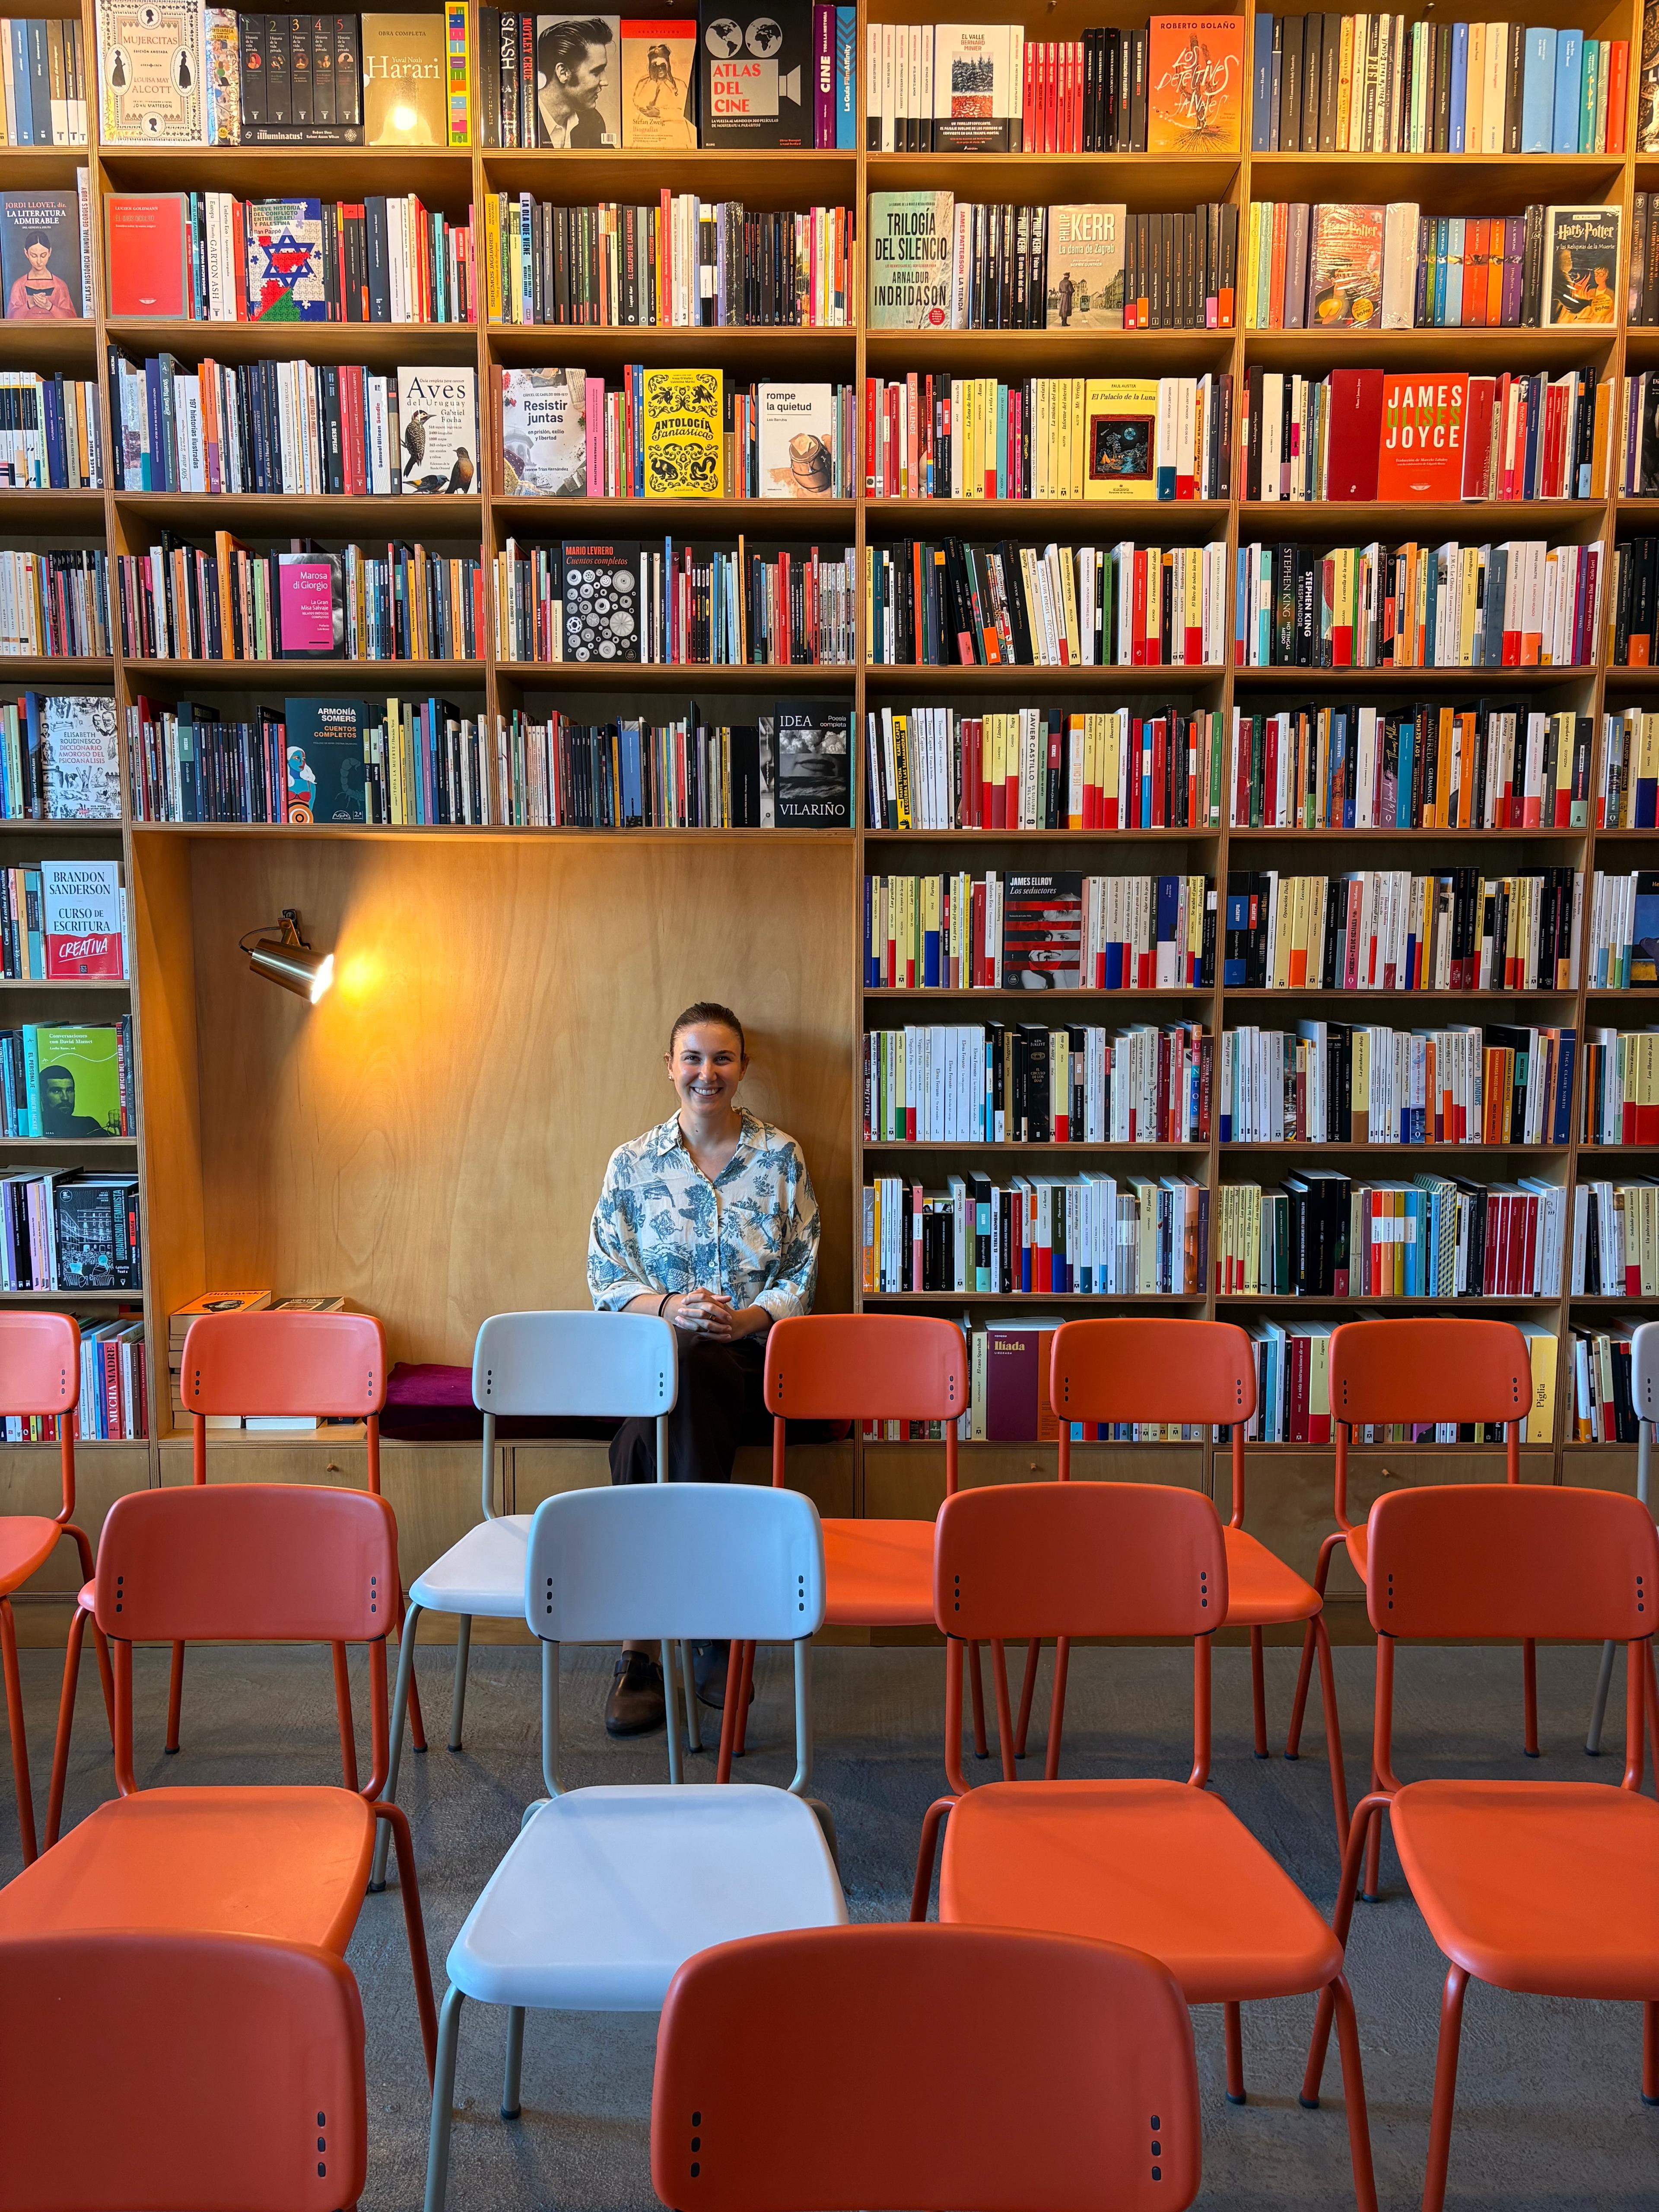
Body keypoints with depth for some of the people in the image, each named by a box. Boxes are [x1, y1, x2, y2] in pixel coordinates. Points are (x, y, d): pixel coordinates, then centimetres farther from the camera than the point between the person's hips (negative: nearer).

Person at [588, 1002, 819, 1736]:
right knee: (650, 1422, -34)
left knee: (645, 1437, -33)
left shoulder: (781, 1157, 8)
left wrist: (752, 1316, -14)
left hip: (751, 1359, -1)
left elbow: (802, 1276, 7)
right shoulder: (632, 1163, 10)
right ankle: (711, 1623, -22)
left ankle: (646, 1642, -25)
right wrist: (669, 1307, -14)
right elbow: (606, 1278, 6)